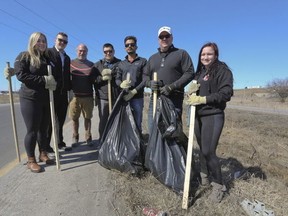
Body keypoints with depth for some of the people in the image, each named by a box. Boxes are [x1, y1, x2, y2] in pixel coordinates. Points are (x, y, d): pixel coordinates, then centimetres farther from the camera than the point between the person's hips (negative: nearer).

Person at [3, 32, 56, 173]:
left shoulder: (47, 58, 16)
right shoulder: (24, 56, -1)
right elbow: (21, 75, -14)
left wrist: (51, 82, -1)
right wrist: (44, 80, -19)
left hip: (46, 99, 6)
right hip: (30, 99, -5)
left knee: (43, 129, 11)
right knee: (32, 130, -1)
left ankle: (43, 154, 26)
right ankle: (31, 161, 13)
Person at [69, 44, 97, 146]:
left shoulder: (91, 65, 8)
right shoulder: (70, 63, 7)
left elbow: (95, 80, 12)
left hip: (88, 96, 0)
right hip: (74, 95, 0)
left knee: (87, 118, 5)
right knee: (75, 118, 5)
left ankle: (88, 138, 15)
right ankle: (75, 137, 19)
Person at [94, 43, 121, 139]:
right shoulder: (98, 64, 16)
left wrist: (111, 72, -12)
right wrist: (102, 78, -11)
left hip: (117, 97, 0)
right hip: (102, 97, 1)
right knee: (103, 120, 3)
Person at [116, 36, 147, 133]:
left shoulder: (143, 61, 7)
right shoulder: (121, 64, 19)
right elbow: (117, 79, 12)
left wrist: (134, 91, -15)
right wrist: (121, 84, -13)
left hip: (137, 98, -3)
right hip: (123, 97, 3)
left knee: (137, 124, 0)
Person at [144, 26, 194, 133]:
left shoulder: (181, 54, 6)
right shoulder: (152, 57, 21)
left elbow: (189, 73, -4)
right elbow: (145, 75, 19)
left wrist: (172, 87, -14)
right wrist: (150, 83, -6)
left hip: (174, 100, -4)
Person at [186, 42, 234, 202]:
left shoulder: (223, 70, -5)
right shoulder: (200, 72, 17)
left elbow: (226, 93, -16)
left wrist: (203, 99, -21)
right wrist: (192, 92, 0)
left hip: (213, 116, -7)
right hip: (198, 116, 7)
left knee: (208, 151, -8)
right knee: (203, 150, 13)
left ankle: (218, 185, 12)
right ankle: (207, 176, 31)